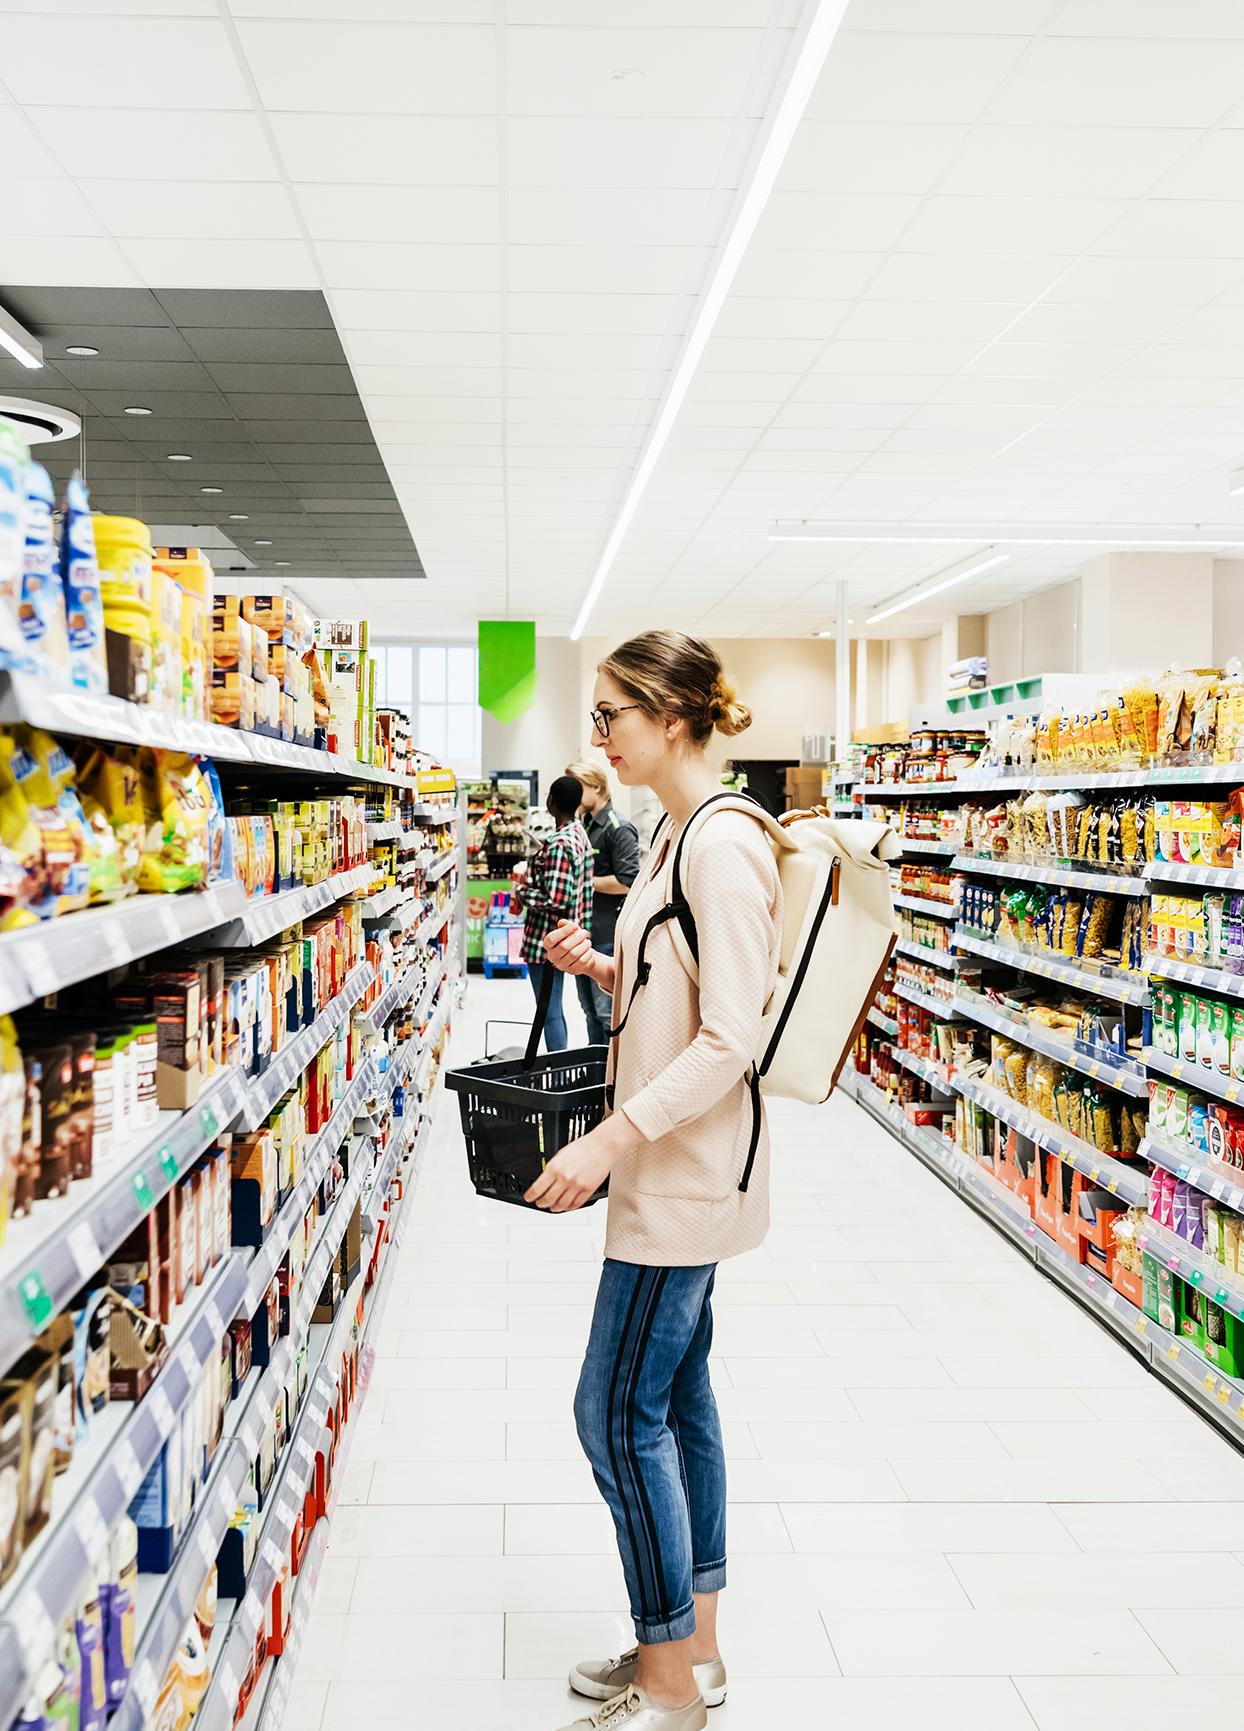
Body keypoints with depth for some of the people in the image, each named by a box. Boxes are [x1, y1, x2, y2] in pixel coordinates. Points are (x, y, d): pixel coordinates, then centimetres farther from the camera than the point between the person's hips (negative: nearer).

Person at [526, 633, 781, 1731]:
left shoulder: (725, 845, -19)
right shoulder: (678, 833, 11)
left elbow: (731, 1037, -23)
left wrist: (610, 1138, -25)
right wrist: (600, 967, 4)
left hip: (687, 1172, -10)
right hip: (672, 1166, 10)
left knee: (618, 1411, 0)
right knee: (677, 1394, 17)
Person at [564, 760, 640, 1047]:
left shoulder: (619, 827, -13)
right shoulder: (584, 825, 16)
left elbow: (628, 882, -21)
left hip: (607, 937, -9)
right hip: (584, 932, 9)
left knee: (607, 1012, -5)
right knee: (591, 1010, 17)